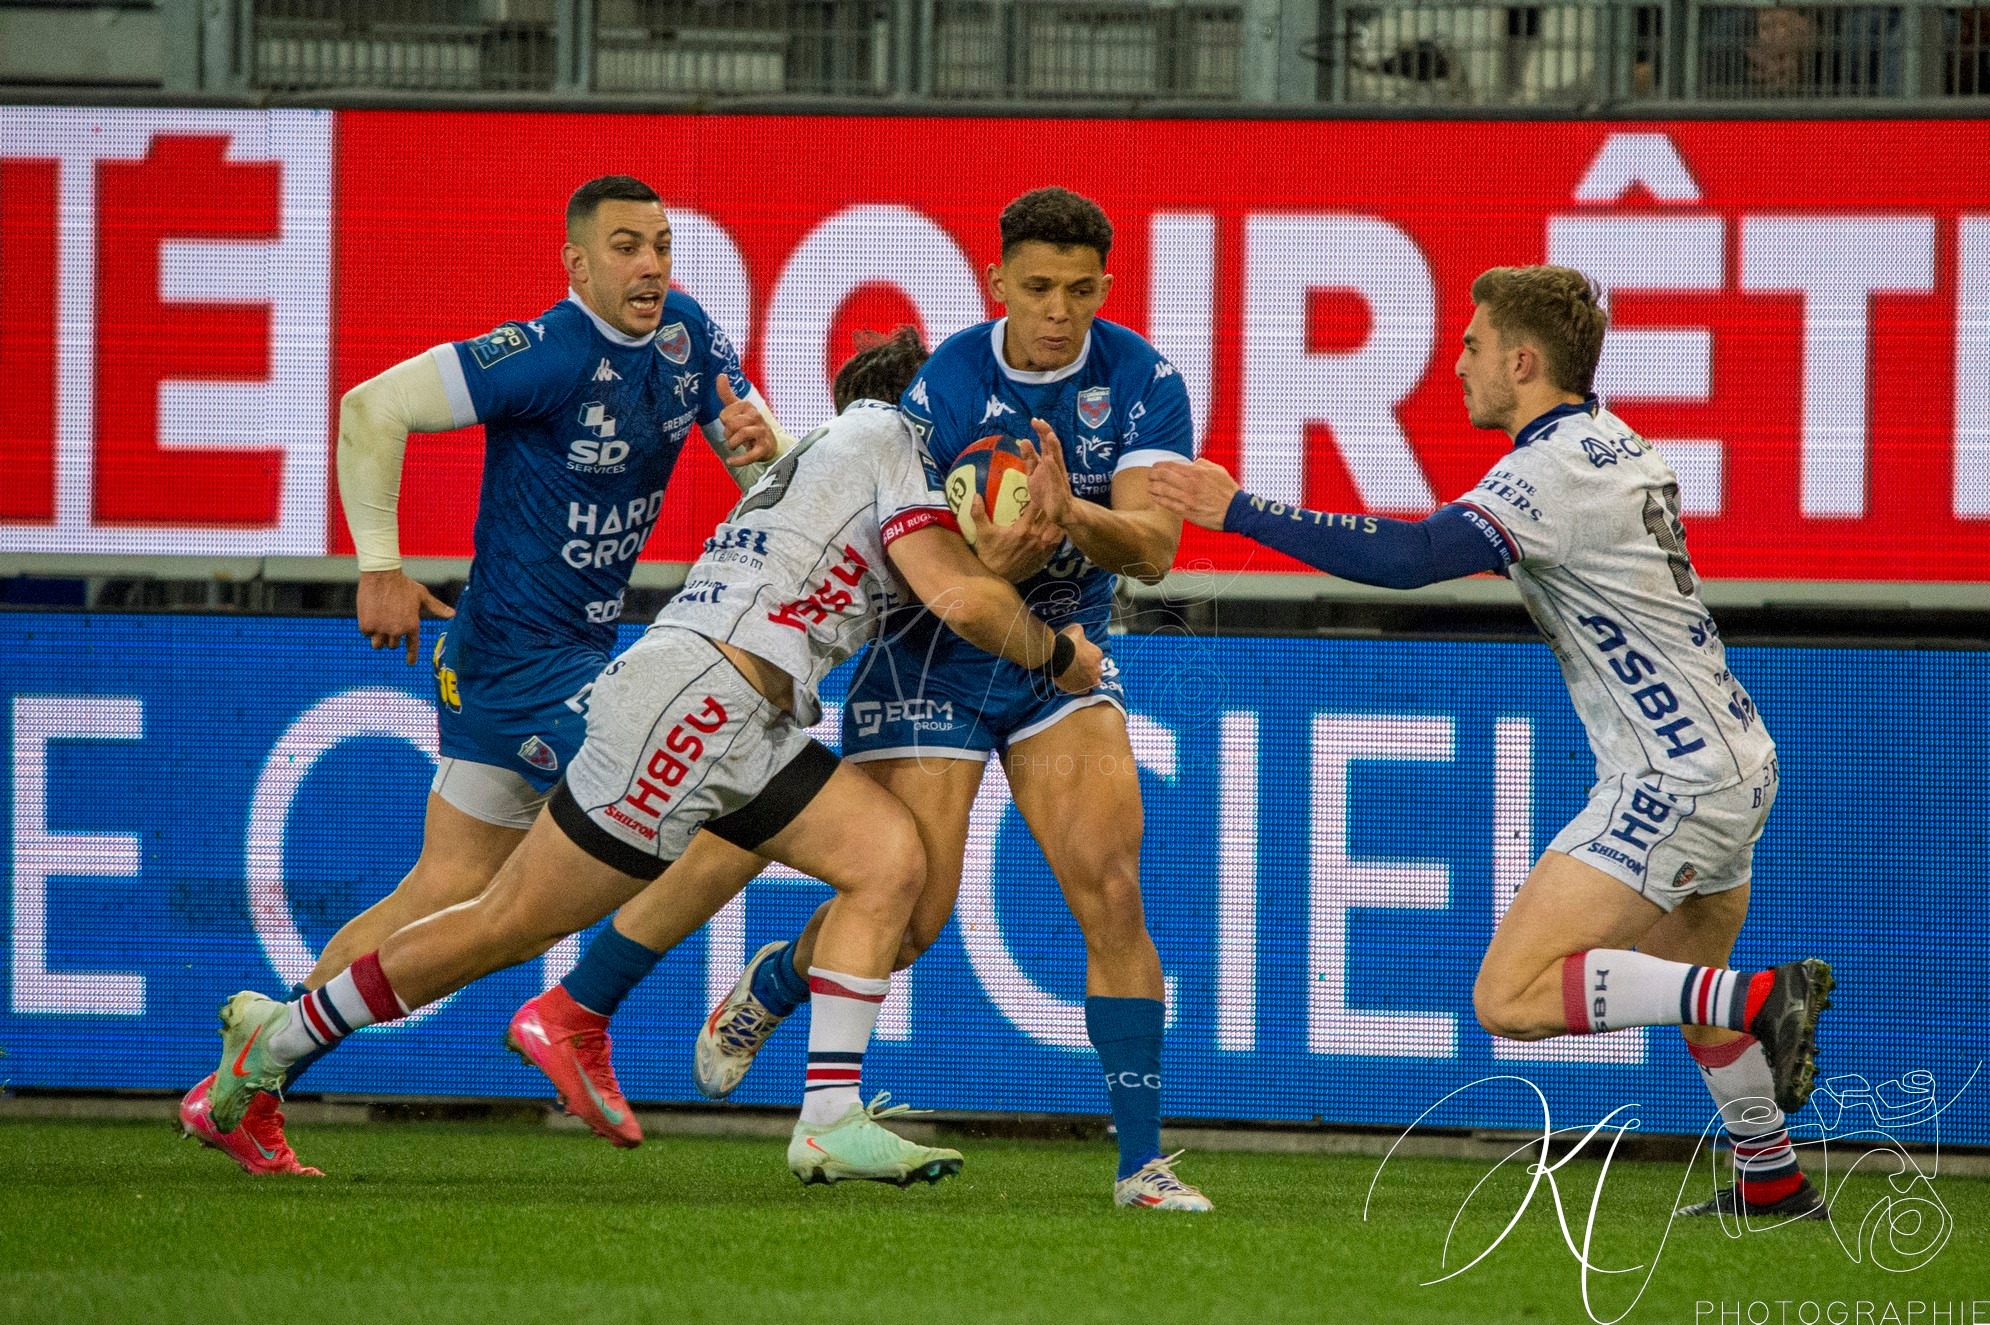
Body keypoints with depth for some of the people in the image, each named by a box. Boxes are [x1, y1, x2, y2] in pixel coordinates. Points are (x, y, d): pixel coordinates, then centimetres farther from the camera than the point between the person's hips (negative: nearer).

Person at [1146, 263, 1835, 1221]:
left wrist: (1239, 511, -26)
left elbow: (1409, 558, -29)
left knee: (1510, 995, -15)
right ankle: (1773, 1183, 38)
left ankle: (1757, 999, -20)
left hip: (1672, 781, -10)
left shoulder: (1554, 472, -18)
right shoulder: (1621, 450, 12)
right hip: (1736, 762, 10)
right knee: (1687, 980, 30)